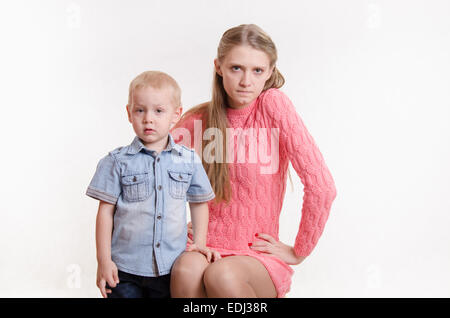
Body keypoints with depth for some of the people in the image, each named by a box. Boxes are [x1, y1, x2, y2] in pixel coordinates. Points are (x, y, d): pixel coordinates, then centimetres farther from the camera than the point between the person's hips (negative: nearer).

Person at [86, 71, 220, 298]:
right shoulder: (117, 161, -3)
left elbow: (199, 203, 13)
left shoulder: (189, 161, 1)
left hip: (171, 267, 2)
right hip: (125, 269, -1)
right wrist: (104, 260, -4)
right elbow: (105, 211, -2)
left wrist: (200, 243, 4)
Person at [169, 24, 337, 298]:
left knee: (221, 274, -33)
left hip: (260, 256, -1)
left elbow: (322, 186, -13)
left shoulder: (274, 104, -9)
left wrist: (299, 251, -5)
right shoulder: (198, 119, 2)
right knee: (187, 270, -32)